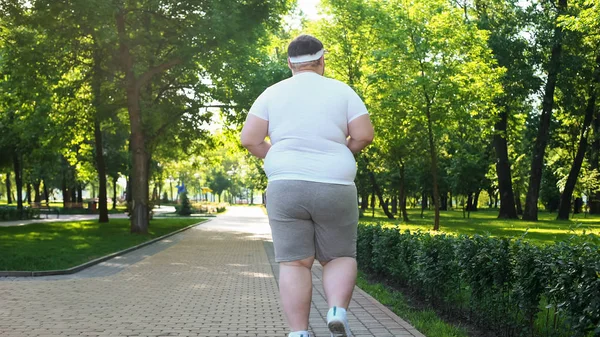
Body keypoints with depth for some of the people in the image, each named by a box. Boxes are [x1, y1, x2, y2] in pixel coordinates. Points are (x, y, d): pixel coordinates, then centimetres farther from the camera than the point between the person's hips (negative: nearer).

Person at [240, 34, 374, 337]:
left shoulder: (273, 93, 5)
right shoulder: (341, 91, 4)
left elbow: (249, 139, -1)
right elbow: (365, 135, -2)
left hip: (286, 189, 0)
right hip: (334, 190, 0)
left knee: (294, 263, 3)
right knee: (340, 257, 13)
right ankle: (337, 311, -11)